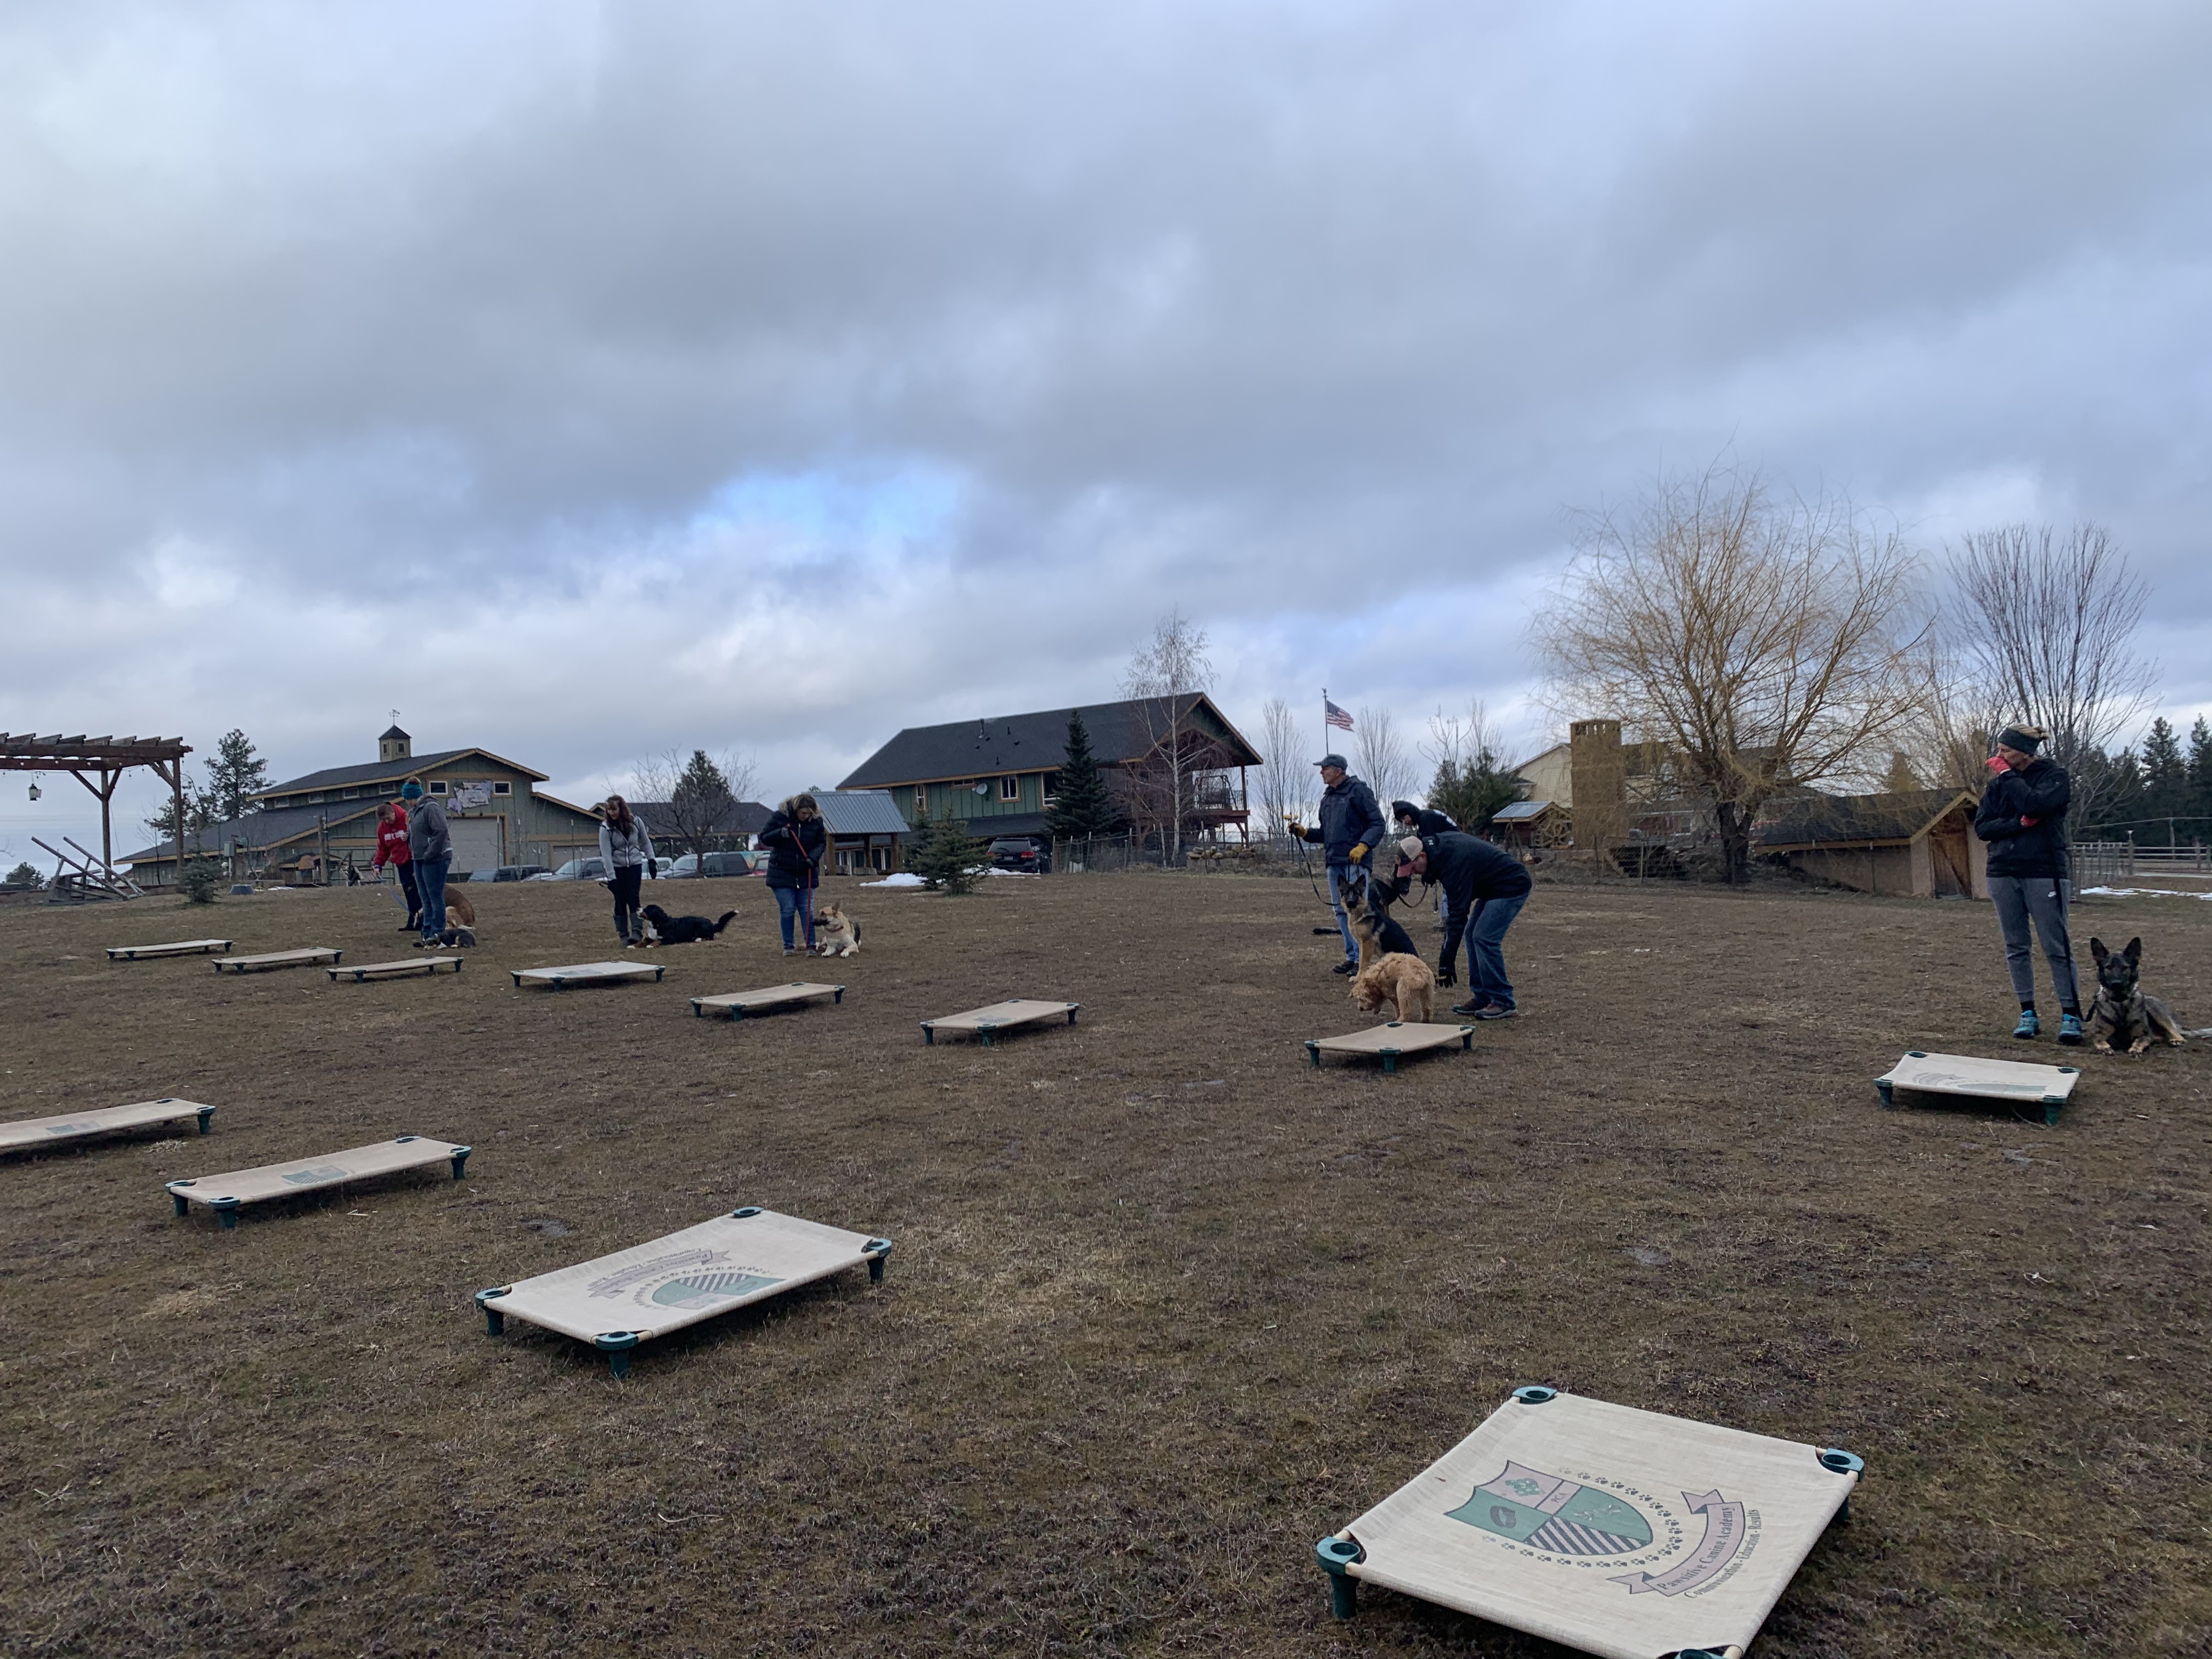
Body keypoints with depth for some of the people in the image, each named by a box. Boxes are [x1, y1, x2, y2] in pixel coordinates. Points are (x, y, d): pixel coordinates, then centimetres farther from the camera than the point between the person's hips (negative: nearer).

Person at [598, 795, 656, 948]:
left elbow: (646, 842, 9)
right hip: (616, 867, -1)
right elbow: (606, 854, -14)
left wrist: (651, 860, 5)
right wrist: (611, 877, -19)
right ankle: (624, 936, 5)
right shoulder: (606, 828, -12)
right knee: (620, 900, -1)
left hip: (635, 865, 1)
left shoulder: (636, 821, -5)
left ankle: (637, 932, -13)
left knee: (633, 897, -10)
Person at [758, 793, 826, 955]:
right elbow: (763, 838, -6)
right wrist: (780, 833, -26)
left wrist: (813, 857, -18)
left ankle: (811, 945, 4)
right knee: (787, 910, -1)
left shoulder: (816, 821, -4)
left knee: (807, 910, -1)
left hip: (806, 873, 2)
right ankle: (788, 946, 9)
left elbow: (820, 843, 2)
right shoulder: (778, 817, -10)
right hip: (782, 872, -2)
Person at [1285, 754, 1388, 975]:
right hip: (1333, 862, 9)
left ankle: (1362, 959, -4)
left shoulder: (1358, 791, -6)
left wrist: (1363, 845, -23)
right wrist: (1304, 832, 8)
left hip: (1355, 862, -8)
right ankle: (1351, 956, 18)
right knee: (1340, 910, 10)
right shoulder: (1327, 797, 18)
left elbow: (1378, 824, -10)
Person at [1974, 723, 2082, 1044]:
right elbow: (1981, 826, 4)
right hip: (2003, 873, 5)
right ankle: (2028, 1013, 13)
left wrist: (2008, 774, -9)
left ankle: (2071, 1015, 0)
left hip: (2044, 872, -5)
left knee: (2056, 946, -5)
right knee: (2016, 947, 7)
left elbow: (2033, 804, -21)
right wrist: (2018, 824, -12)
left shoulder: (2054, 776, -2)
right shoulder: (1998, 783, 10)